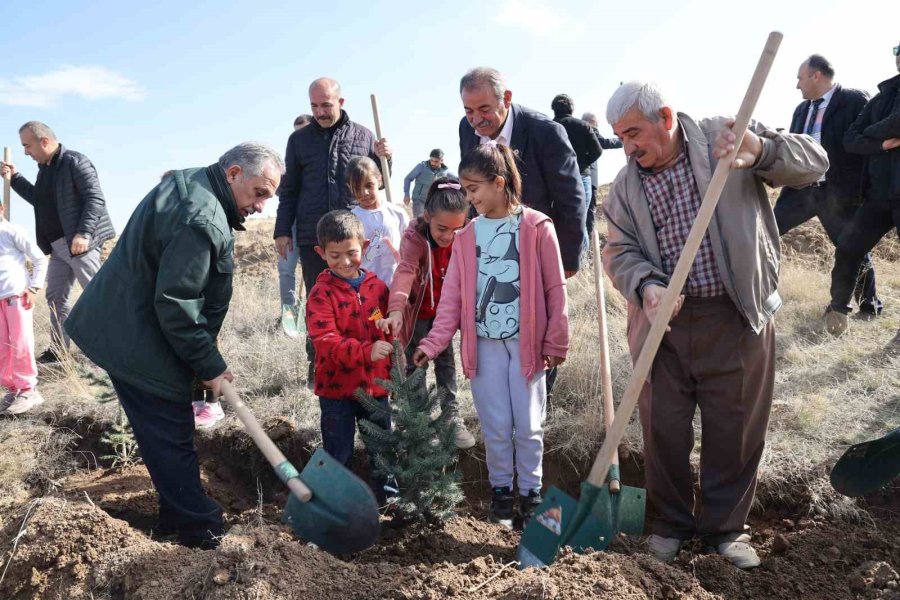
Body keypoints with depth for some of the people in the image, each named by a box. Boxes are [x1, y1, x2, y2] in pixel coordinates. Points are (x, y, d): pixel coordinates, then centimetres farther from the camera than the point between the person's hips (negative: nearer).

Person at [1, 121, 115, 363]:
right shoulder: (44, 168, 16)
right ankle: (58, 349, 21)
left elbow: (95, 199, -18)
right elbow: (40, 200, 28)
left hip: (79, 243, -9)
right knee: (55, 297, 12)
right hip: (58, 245, 9)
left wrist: (83, 233, -25)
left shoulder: (75, 162, -11)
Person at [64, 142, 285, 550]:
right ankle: (199, 528, 12)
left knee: (168, 433, 18)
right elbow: (175, 304, -26)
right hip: (136, 343, -11)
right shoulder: (202, 220, -26)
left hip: (120, 325, 11)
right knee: (171, 435, -1)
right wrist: (210, 365, -15)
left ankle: (177, 514, 31)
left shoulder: (187, 182, 9)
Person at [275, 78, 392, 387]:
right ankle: (317, 366, 17)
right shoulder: (299, 139, 10)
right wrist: (283, 230, 5)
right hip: (312, 237, 1)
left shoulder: (362, 136, 8)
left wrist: (384, 158, -6)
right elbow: (288, 190, 11)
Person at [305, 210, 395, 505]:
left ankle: (388, 500, 36)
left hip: (376, 384, 4)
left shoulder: (377, 286, 1)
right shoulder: (321, 293, -13)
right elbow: (325, 340, -24)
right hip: (337, 388, -4)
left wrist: (395, 374, 12)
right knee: (339, 455, 10)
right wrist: (366, 351, -38)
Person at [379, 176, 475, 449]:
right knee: (416, 367, 5)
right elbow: (404, 273, -46)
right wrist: (396, 310, -61)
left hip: (442, 313, 4)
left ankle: (452, 418, 19)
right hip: (416, 313, -4)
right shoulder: (415, 239, -29)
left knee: (446, 363, 10)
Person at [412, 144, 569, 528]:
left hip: (526, 342, -2)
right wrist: (432, 344, -7)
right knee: (495, 426, 9)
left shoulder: (536, 227, -4)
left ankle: (531, 491, 25)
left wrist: (556, 342, -3)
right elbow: (452, 297, 2)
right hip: (484, 344, 2)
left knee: (528, 425, 6)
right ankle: (501, 489, 28)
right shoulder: (466, 237, 5)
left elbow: (555, 289, -2)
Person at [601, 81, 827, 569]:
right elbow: (619, 250, 1)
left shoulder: (725, 137, -3)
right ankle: (670, 523, 32)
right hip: (664, 321, 2)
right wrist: (646, 286, -21)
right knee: (663, 428, 9)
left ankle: (725, 525, 31)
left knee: (735, 429, 9)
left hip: (736, 317, -2)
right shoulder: (625, 185, 5)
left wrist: (760, 149, -27)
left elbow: (813, 162, -5)